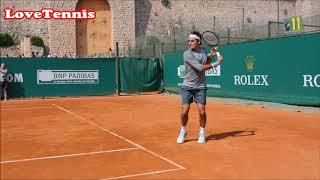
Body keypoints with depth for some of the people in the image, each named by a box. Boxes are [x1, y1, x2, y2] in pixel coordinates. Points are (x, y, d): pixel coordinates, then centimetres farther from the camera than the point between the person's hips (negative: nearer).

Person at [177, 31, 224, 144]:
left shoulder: (203, 50, 2)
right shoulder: (187, 54, -18)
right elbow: (200, 67, -25)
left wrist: (211, 55, 2)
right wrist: (216, 63, -21)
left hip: (200, 87, 3)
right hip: (188, 86, -3)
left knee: (202, 111, -4)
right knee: (184, 111, -4)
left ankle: (202, 133, 18)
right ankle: (183, 131, 21)